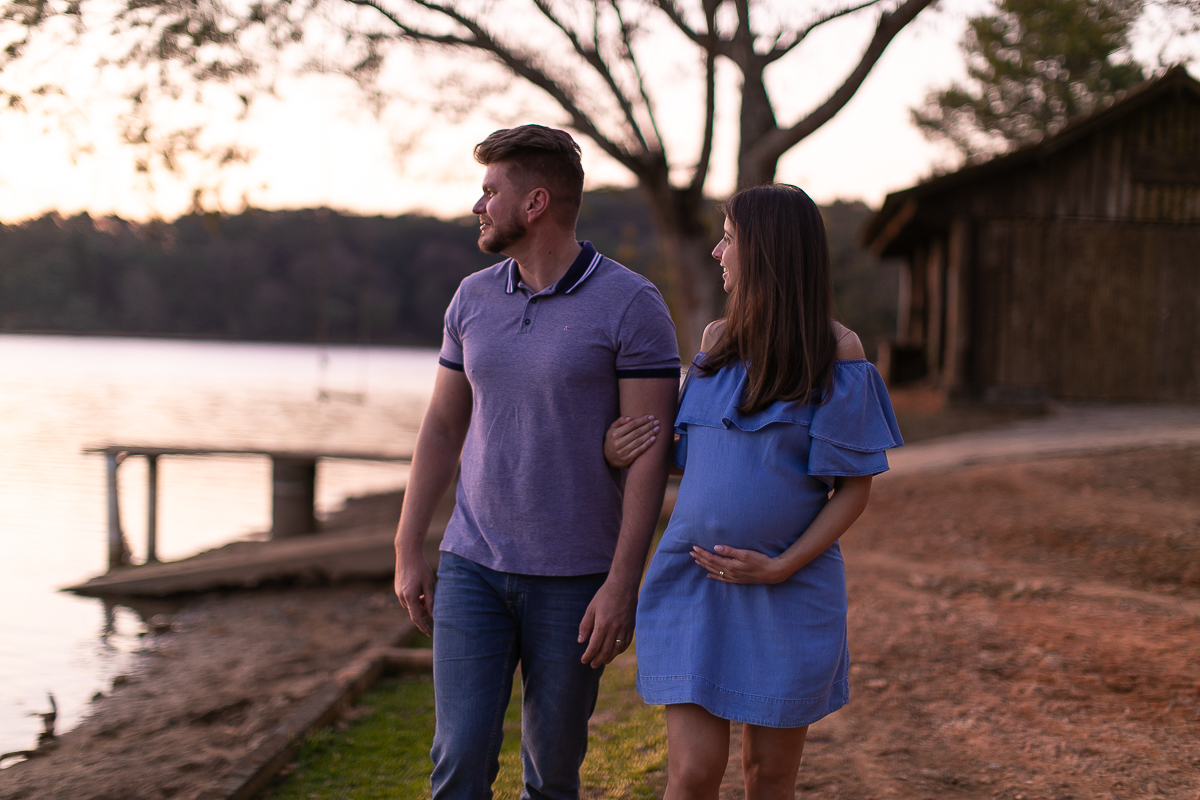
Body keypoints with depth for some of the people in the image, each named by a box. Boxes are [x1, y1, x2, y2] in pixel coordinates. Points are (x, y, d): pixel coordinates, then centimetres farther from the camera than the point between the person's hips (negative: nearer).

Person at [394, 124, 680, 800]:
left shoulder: (632, 305, -11)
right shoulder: (475, 298, 5)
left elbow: (650, 452, -13)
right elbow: (442, 426, 11)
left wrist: (623, 585, -17)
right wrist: (408, 552, 7)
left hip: (576, 579, -3)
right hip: (472, 566, 4)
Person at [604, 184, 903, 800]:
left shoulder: (835, 351, -7)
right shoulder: (717, 339, 8)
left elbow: (854, 488, -6)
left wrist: (782, 567, -17)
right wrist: (619, 454, -1)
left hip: (790, 592, -3)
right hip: (693, 582, 3)